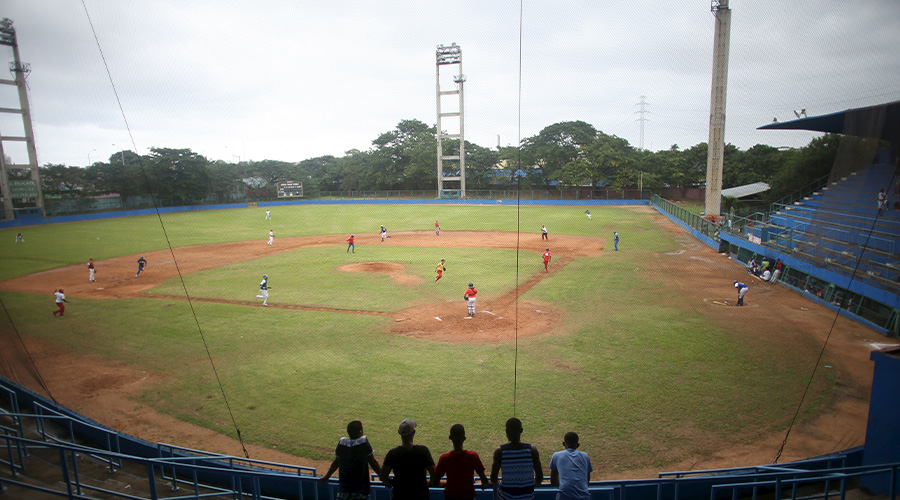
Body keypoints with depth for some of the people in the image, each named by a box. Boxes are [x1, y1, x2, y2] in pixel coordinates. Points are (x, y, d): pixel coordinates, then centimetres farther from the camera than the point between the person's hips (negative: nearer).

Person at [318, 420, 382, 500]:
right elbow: (373, 463, -3)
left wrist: (326, 477, 28)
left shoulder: (341, 444, 0)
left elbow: (336, 463, 12)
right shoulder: (364, 443, -9)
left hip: (343, 488, 2)